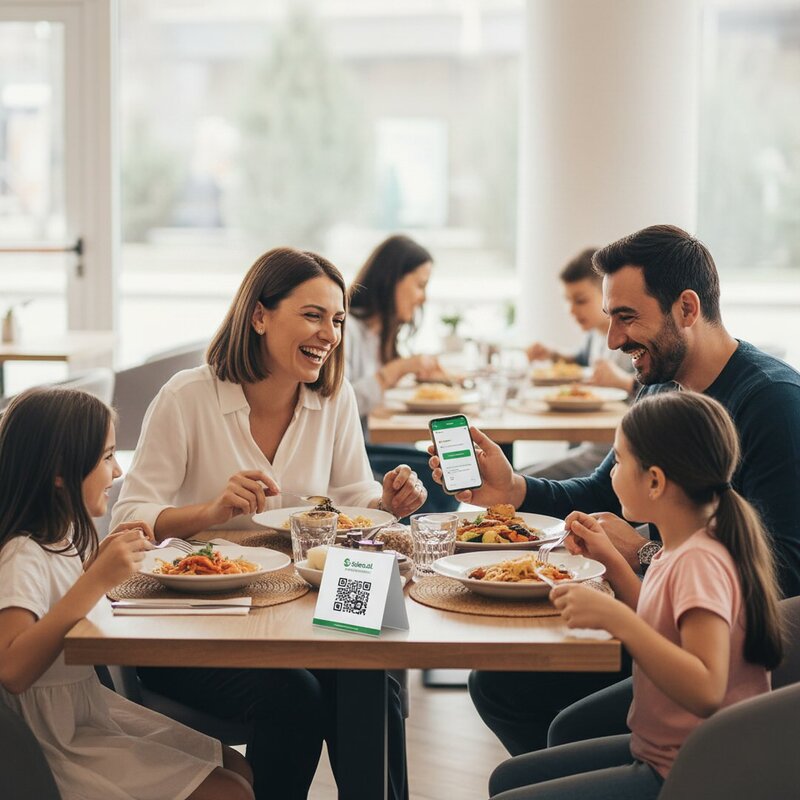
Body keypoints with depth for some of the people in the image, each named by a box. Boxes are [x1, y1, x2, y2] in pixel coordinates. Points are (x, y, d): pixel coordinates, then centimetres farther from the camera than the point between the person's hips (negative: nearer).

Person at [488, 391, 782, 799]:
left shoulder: (700, 562, -24)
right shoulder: (682, 550, 4)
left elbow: (706, 691, -33)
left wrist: (615, 617, -34)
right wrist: (611, 563, 10)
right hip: (659, 752, 10)